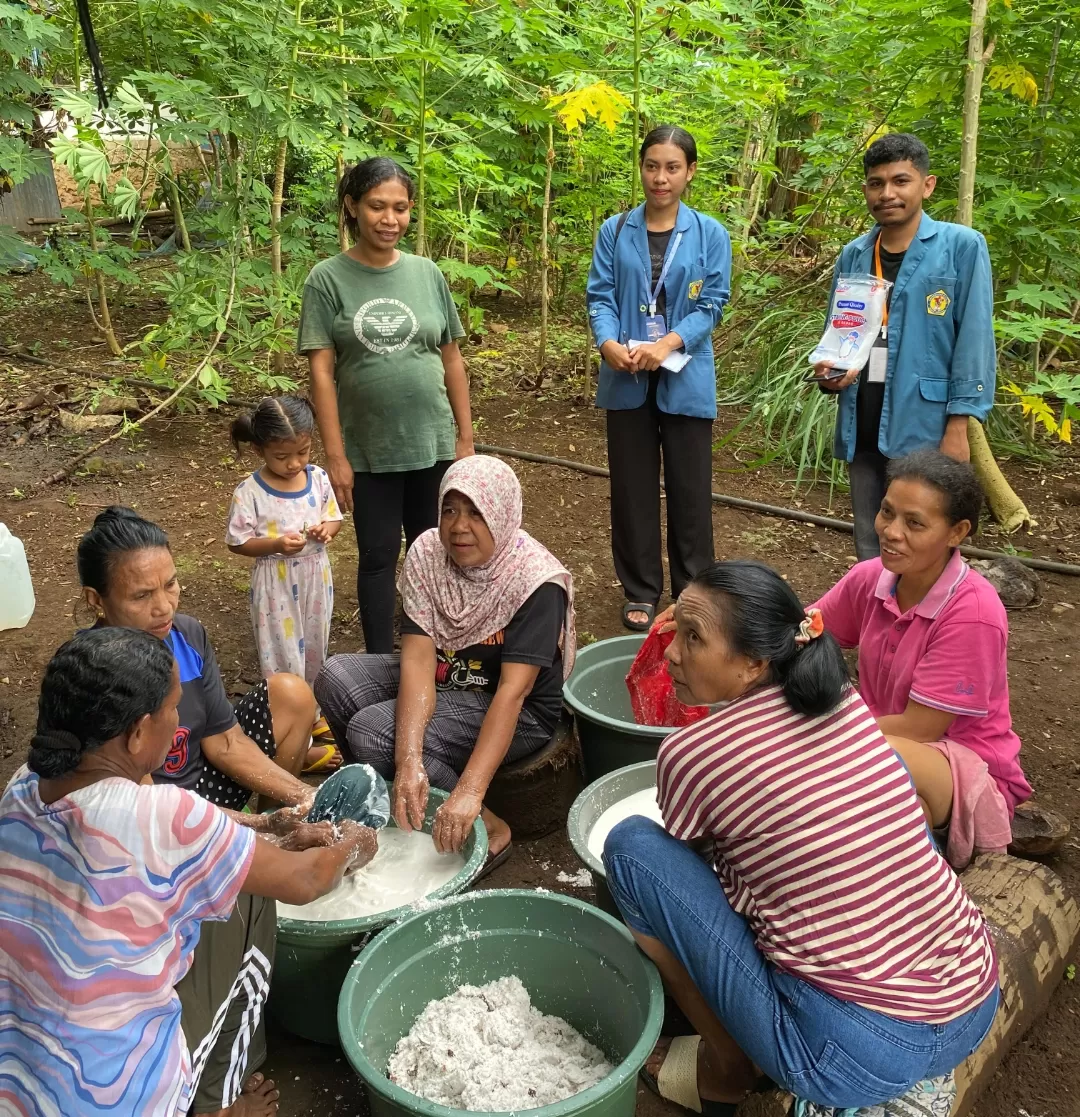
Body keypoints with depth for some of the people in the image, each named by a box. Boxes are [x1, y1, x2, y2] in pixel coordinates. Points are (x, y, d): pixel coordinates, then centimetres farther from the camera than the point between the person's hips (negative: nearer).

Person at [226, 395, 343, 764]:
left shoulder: (318, 478, -4)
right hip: (276, 585, -4)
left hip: (315, 578, 5)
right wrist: (277, 544, -26)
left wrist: (326, 529, -16)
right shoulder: (249, 492, -16)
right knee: (284, 660, 3)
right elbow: (238, 542, -11)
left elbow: (335, 519, 7)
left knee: (314, 651, 19)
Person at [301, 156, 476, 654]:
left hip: (433, 443, 2)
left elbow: (451, 358, 6)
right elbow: (322, 371, -8)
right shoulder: (328, 279, -6)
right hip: (368, 449, -2)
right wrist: (335, 455, -11)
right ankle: (380, 664, 22)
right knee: (379, 556, 8)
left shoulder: (426, 273, 2)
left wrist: (466, 437, 6)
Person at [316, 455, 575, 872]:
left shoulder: (536, 581, -25)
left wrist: (469, 791, -42)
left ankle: (489, 827, -8)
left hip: (517, 714, -6)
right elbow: (418, 657, -21)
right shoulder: (427, 553, -12)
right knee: (336, 677, -14)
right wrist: (409, 761, -34)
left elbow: (513, 690, -32)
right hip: (443, 680, 6)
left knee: (372, 732, -23)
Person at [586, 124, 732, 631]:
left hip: (685, 380, -1)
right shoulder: (614, 231, 4)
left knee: (689, 490, 6)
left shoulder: (710, 234, 1)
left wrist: (667, 345, -19)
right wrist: (608, 343, -21)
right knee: (633, 488, 8)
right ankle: (640, 592, 21)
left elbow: (713, 303, -4)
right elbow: (600, 296, -1)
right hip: (626, 380, 1)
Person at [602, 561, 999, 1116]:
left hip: (860, 1056, -6)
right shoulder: (847, 701, 3)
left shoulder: (689, 754, -13)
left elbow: (685, 859, 9)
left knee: (633, 846, -3)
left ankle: (726, 1069, 10)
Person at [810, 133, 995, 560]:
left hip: (925, 429, -5)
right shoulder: (853, 256, 10)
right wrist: (828, 373, -6)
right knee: (870, 551, 15)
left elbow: (974, 341, -9)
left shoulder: (962, 247, -5)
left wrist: (960, 427, -14)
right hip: (862, 430, 5)